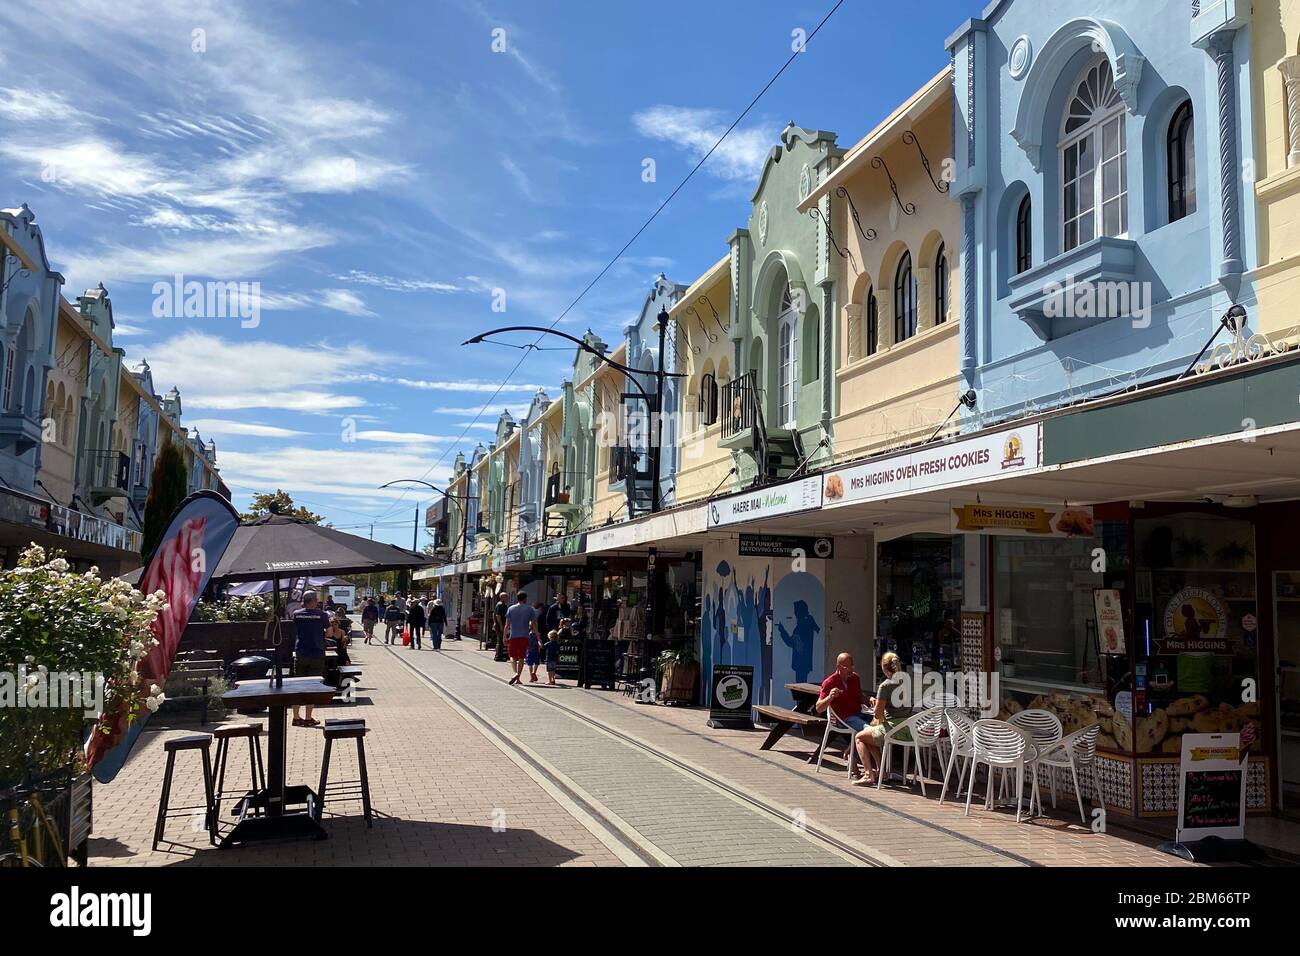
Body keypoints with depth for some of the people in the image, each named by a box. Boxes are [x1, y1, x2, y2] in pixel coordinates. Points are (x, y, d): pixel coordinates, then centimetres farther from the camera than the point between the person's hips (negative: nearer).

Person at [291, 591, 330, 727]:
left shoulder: (296, 614, -1)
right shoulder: (322, 615, -9)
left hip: (300, 654, 3)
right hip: (316, 654, -3)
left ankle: (296, 717, 11)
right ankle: (308, 718, 6)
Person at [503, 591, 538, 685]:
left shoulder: (511, 609, 5)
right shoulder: (530, 610, 3)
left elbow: (507, 624, 2)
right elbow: (534, 625, 2)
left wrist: (504, 637, 7)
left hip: (513, 636, 0)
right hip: (525, 636, 0)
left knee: (513, 656, 7)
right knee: (521, 657, 7)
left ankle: (516, 672, -17)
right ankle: (518, 677, 4)